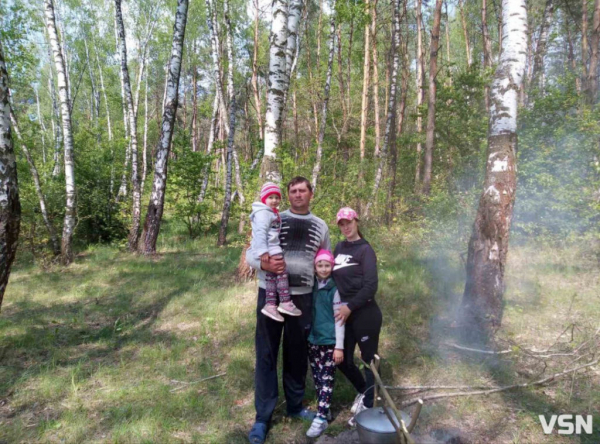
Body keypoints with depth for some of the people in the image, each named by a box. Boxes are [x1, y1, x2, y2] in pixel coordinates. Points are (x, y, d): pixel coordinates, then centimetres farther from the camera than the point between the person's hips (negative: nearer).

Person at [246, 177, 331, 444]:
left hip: (302, 297, 3)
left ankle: (295, 405, 35)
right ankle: (262, 417, 16)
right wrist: (264, 265, -24)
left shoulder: (320, 226, 8)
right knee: (266, 355, 4)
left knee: (297, 354, 15)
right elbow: (250, 253, -4)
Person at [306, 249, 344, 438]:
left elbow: (339, 319, -9)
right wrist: (306, 336, 6)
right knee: (317, 378, 13)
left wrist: (339, 346, -11)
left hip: (329, 341, -5)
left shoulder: (334, 289, -9)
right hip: (313, 339, 5)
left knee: (327, 379, 0)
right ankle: (323, 410, 27)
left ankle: (322, 418, 3)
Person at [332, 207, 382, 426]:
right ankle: (363, 390, 40)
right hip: (346, 314, 7)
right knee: (343, 360, 14)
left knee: (369, 360, 7)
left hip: (365, 314, -7)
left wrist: (350, 307, -18)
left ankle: (367, 407, 20)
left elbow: (371, 286, -16)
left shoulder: (365, 249, -8)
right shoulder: (339, 248, 11)